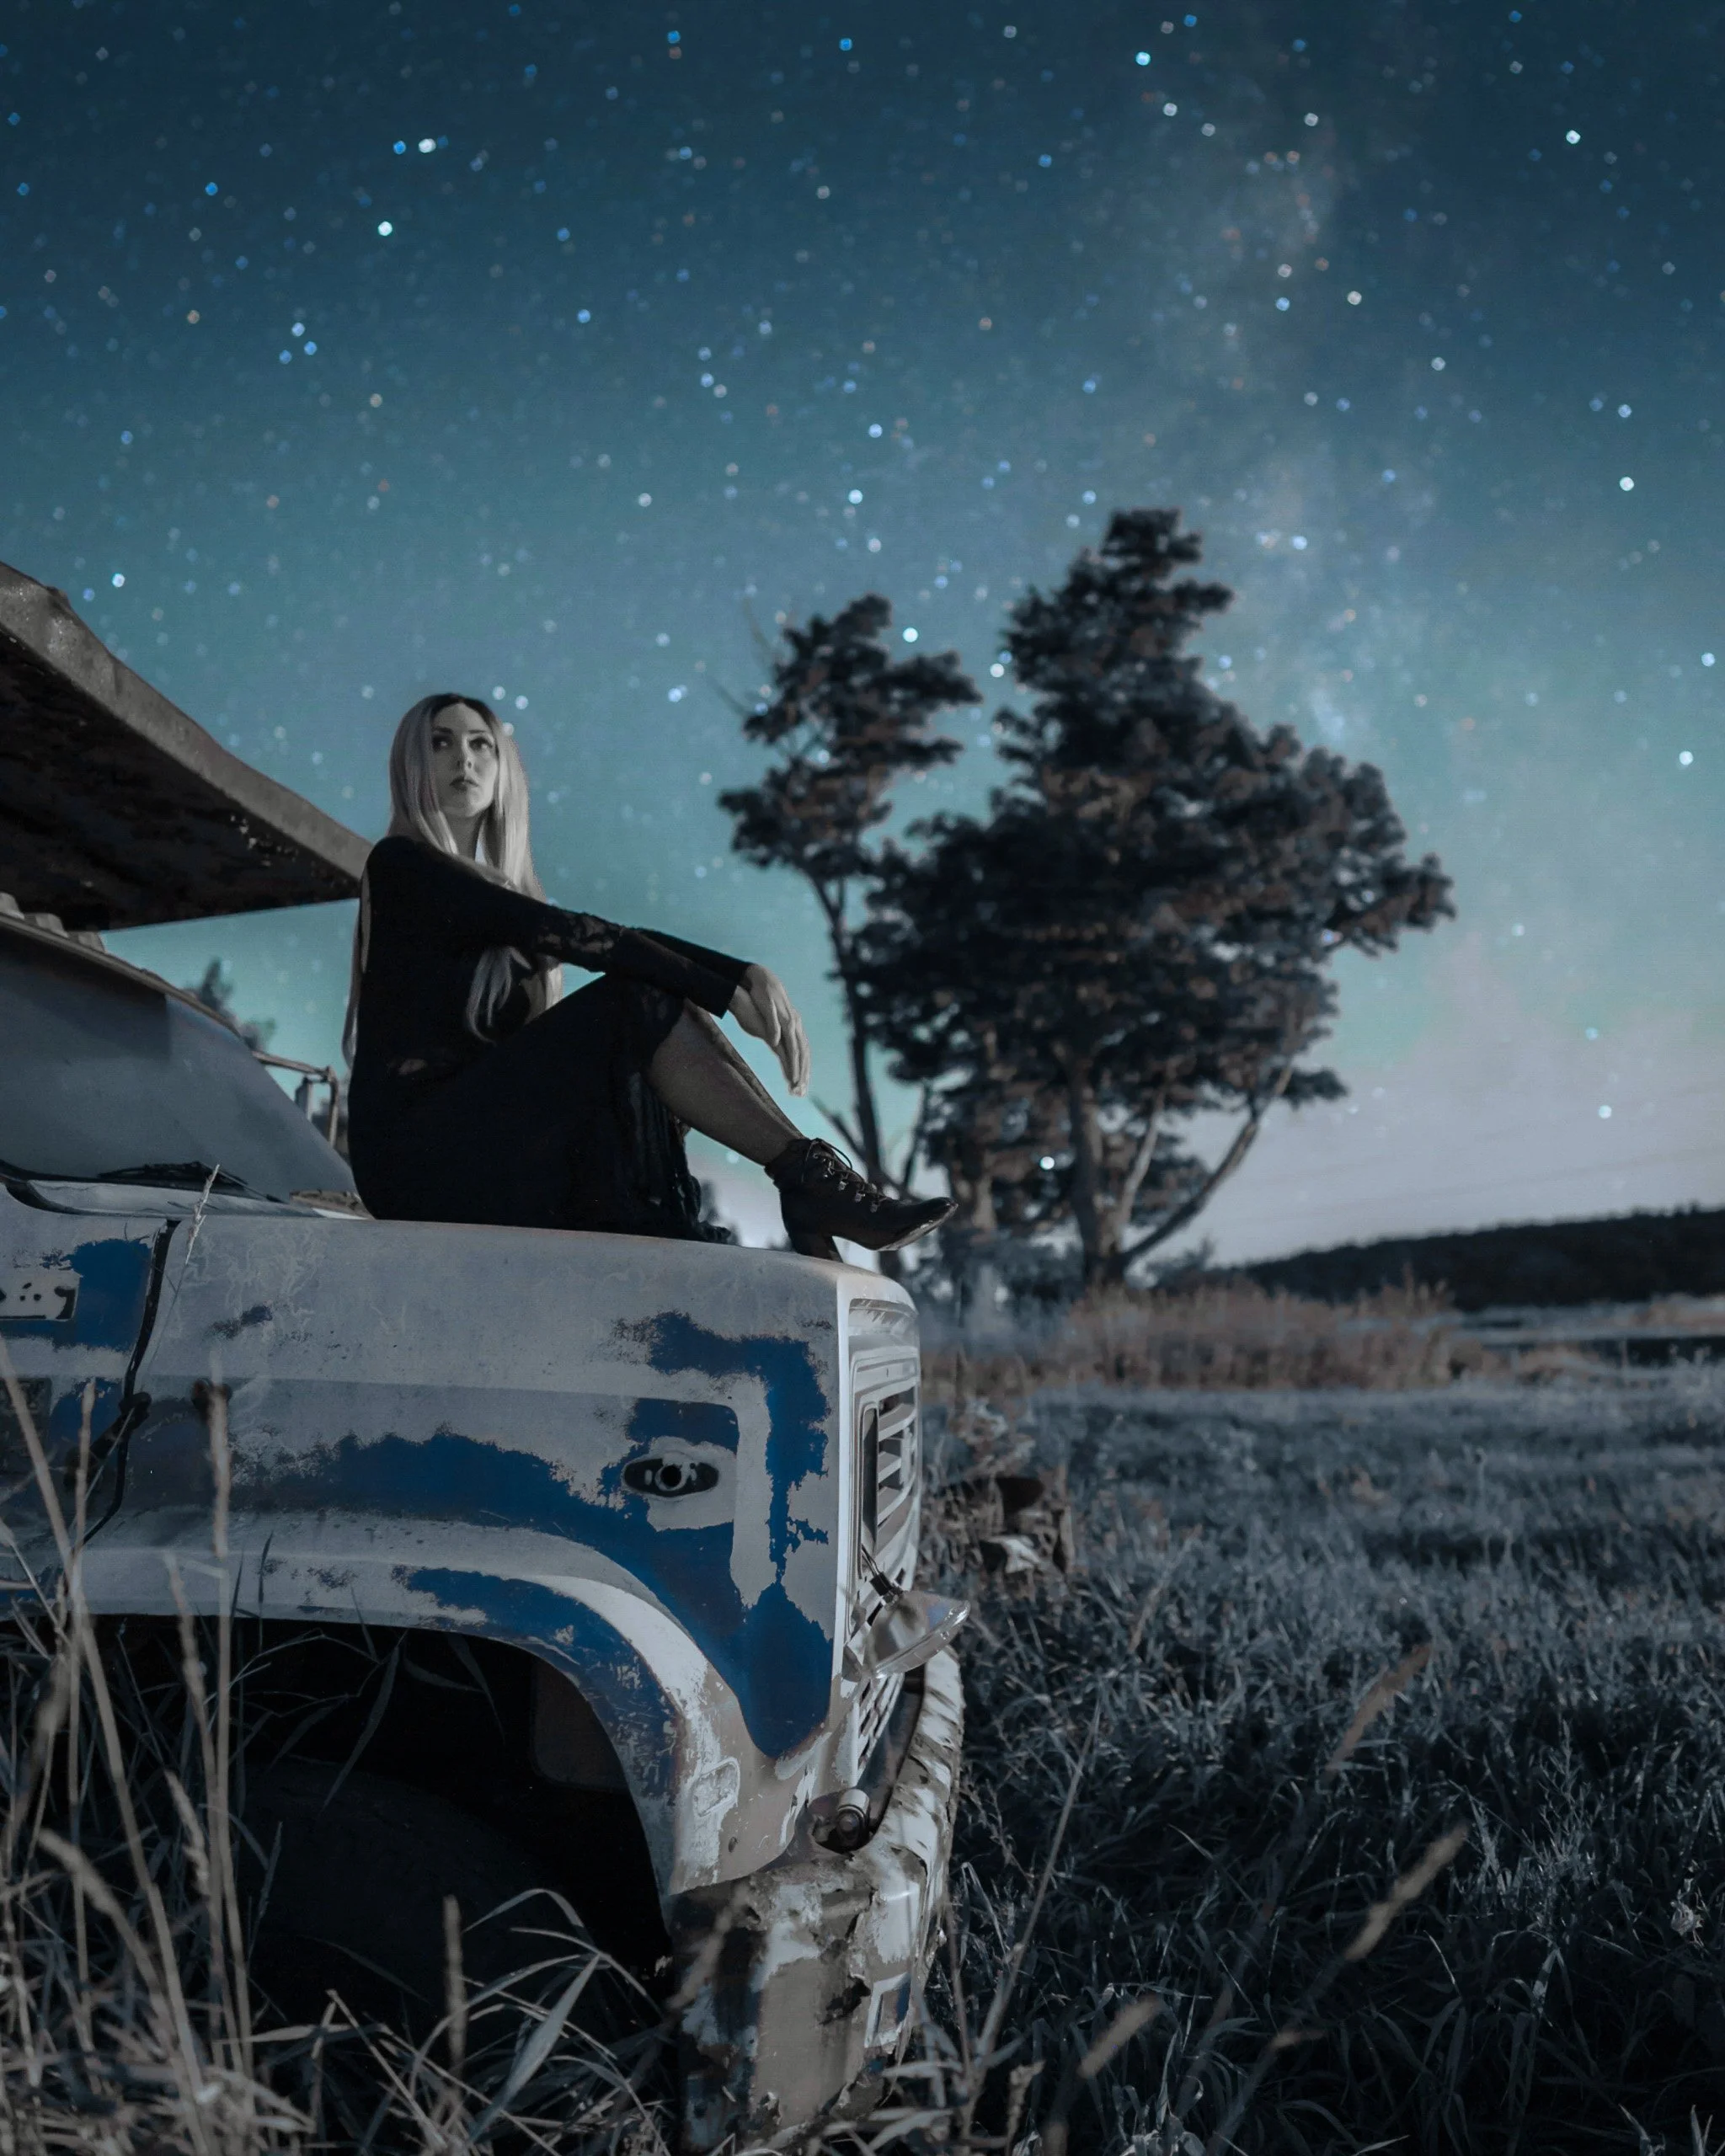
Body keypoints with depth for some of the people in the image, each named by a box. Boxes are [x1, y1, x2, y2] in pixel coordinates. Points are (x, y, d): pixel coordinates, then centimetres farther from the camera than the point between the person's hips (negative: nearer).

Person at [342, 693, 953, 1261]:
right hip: (421, 1151, -7)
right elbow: (563, 934, -14)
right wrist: (726, 992, -18)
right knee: (647, 1004, -19)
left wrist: (749, 973, -13)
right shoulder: (399, 864, -3)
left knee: (671, 998, -8)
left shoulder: (504, 891, 20)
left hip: (487, 1138, 7)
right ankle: (814, 1180, -19)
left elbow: (629, 938, 4)